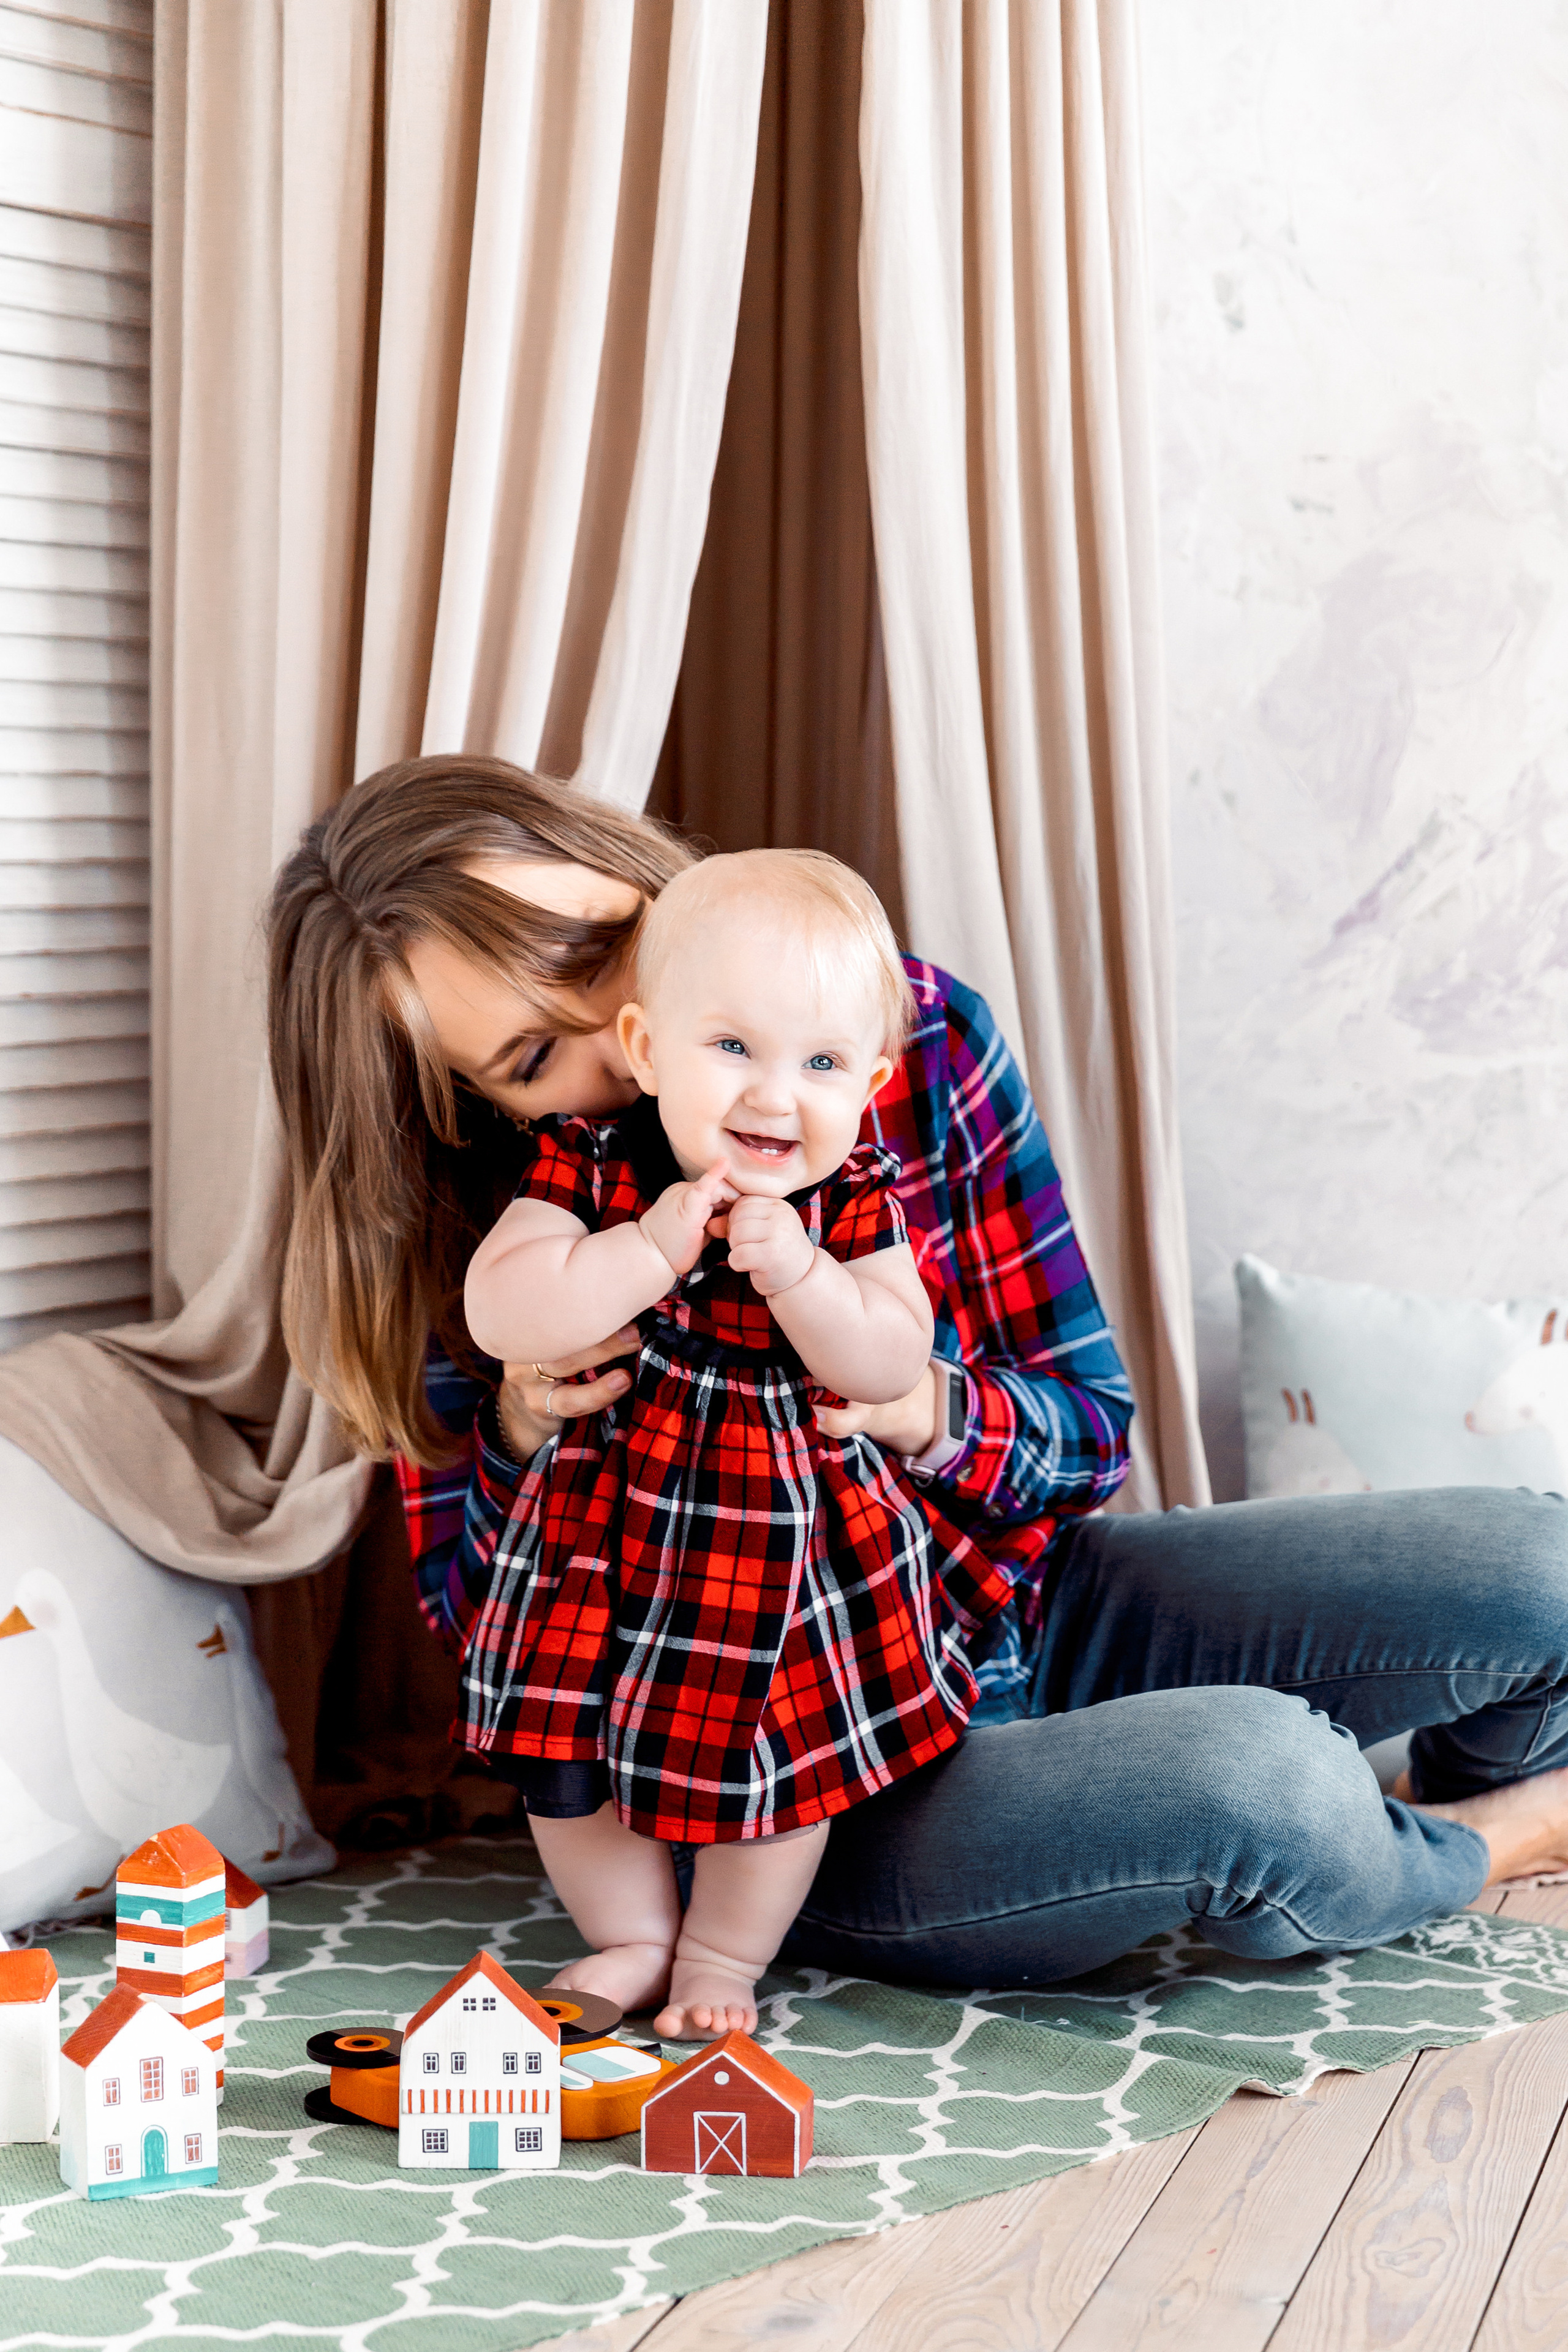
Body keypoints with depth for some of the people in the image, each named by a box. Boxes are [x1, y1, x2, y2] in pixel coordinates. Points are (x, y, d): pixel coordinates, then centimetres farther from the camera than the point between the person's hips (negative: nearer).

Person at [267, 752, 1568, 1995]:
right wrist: (523, 1450, -23)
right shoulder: (479, 1240, -12)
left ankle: (1460, 1797, 26)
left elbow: (1091, 1430, -3)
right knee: (1260, 1776, -33)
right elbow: (482, 1626, -1)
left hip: (1021, 1607, 4)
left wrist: (937, 1418, -27)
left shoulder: (913, 1035, -10)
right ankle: (1463, 1854, 5)